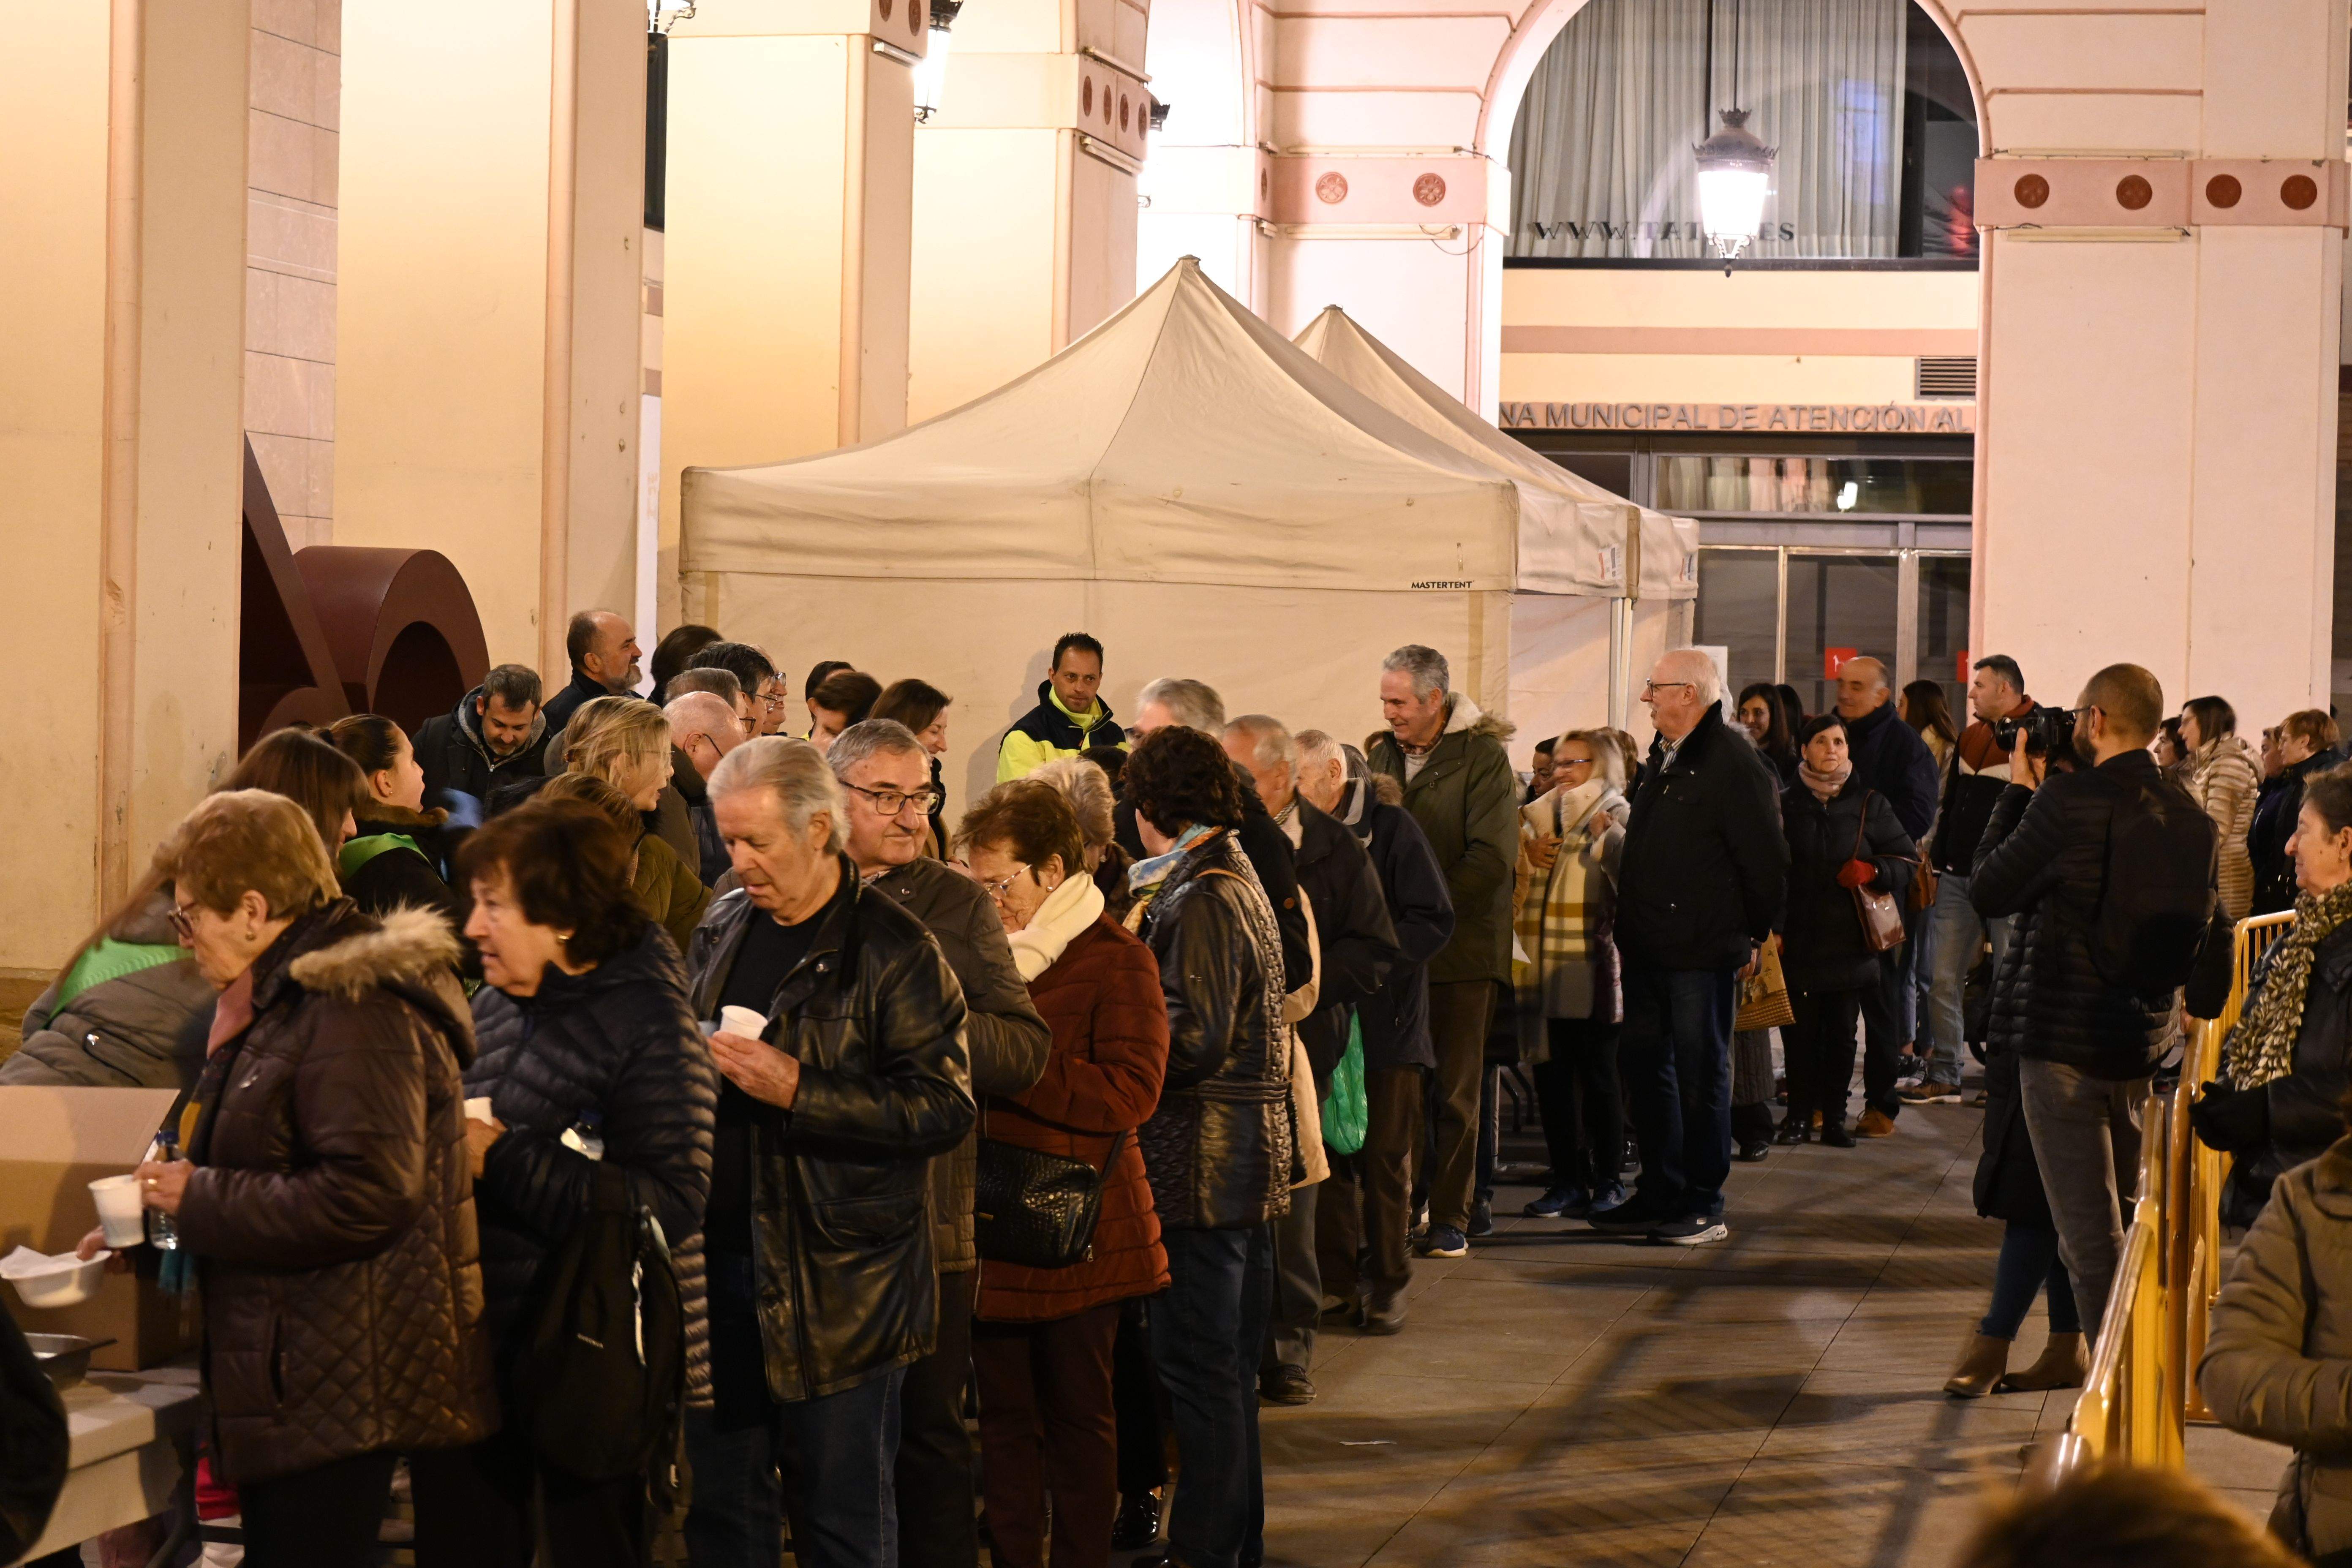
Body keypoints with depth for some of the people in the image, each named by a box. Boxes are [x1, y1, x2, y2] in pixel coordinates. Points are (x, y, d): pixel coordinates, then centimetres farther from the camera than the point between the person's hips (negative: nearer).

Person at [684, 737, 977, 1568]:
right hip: (721, 1257, 6)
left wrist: (798, 1090, -20)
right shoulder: (723, 931, 13)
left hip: (837, 1278, -6)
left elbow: (945, 1106, -15)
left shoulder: (894, 951, -8)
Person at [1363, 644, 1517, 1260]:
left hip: (1461, 950, -5)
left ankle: (1450, 1218, 5)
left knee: (1455, 1093, 0)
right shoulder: (1383, 755, 12)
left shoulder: (1483, 758, -5)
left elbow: (1491, 858, -13)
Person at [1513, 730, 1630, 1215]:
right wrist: (1528, 858, 0)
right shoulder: (1536, 817, 18)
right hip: (1542, 967, 5)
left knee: (1599, 1078, 0)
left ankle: (1607, 1180, 8)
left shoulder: (1618, 817, 1)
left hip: (1593, 969, -5)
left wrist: (1608, 834, -23)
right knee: (1551, 1075, 6)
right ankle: (1567, 1179, 13)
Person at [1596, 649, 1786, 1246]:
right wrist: (1631, 923, 18)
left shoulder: (1732, 763, -15)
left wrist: (1750, 935, -7)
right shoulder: (1664, 757, 14)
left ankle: (1704, 1207, 6)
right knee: (1643, 1065, 13)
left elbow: (1767, 861, -15)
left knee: (1701, 1076, -1)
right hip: (1649, 947, 9)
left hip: (1700, 951, -9)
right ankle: (1660, 1194, 23)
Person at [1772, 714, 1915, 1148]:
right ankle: (1800, 1113, 12)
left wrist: (1873, 871, -12)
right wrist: (1772, 927, -2)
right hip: (1798, 941, 0)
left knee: (1841, 1034, 2)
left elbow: (1908, 861, 8)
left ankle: (1834, 1116, 12)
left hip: (1849, 941, 0)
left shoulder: (1869, 804, 7)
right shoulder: (1786, 803, 7)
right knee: (1799, 1033, 0)